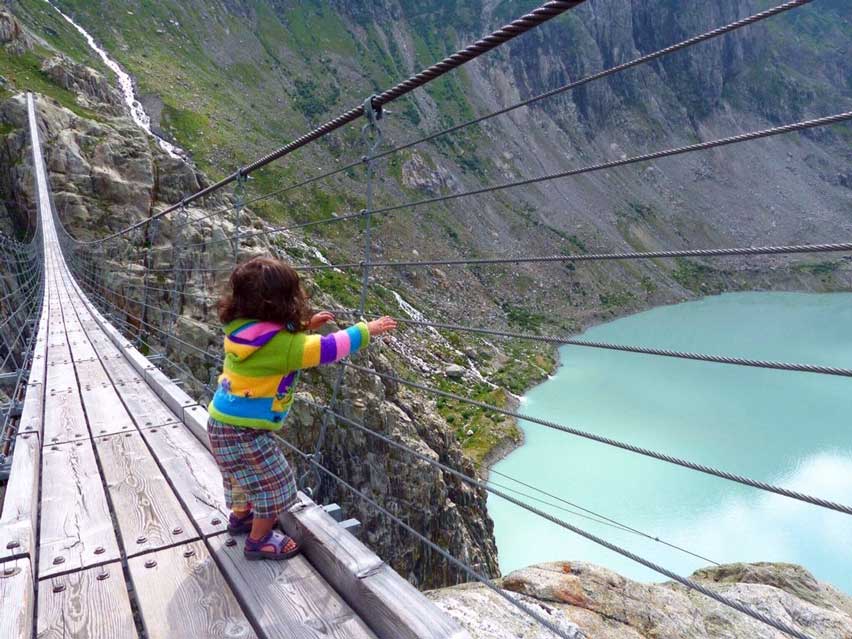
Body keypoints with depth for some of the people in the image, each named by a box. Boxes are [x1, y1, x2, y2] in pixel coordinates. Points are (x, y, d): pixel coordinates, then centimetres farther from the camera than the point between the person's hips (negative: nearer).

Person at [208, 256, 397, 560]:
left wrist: (306, 326, 10)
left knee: (250, 476, 31)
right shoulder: (282, 344, -28)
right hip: (243, 432, -9)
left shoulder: (245, 329, -4)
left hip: (224, 423, 9)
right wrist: (366, 330, -8)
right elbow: (327, 349, -20)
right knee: (274, 483, 10)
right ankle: (259, 541, 26)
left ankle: (241, 516, 54)